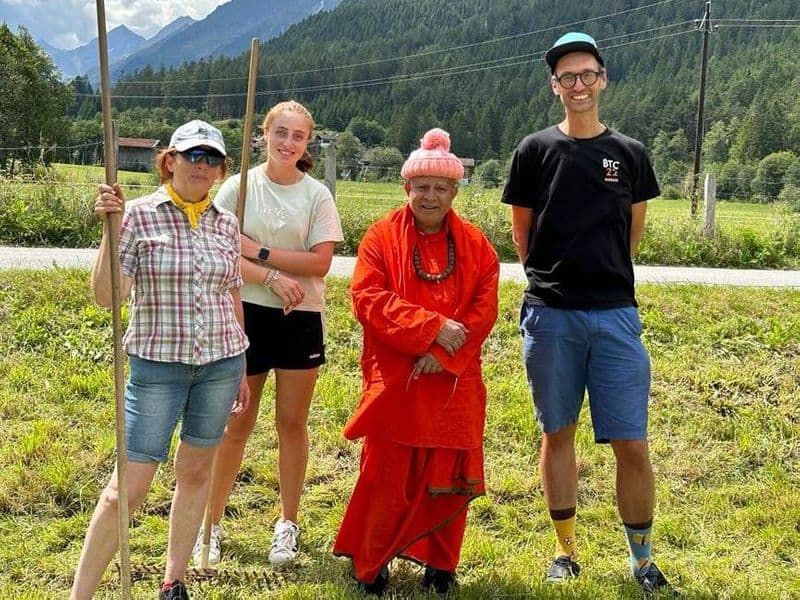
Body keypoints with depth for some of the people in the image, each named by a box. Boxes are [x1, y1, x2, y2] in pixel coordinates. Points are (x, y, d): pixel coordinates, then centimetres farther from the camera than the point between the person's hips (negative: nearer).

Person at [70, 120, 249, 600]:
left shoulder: (227, 224, 6)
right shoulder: (139, 215, -6)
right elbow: (106, 296, -11)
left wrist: (242, 370, 15)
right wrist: (110, 228, -21)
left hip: (221, 363, 4)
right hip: (157, 364, -4)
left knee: (196, 472, 12)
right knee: (128, 487, -5)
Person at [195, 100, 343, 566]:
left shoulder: (317, 195, 0)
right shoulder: (239, 187, -1)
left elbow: (320, 262, -8)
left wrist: (257, 251, -14)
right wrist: (273, 277, -18)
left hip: (301, 319, 1)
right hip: (248, 314, 0)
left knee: (292, 423, 8)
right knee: (237, 423, 6)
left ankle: (288, 524, 23)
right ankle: (212, 523, 18)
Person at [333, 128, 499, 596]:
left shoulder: (475, 244, 7)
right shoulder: (381, 237, 0)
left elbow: (484, 309, -1)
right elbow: (367, 298, -11)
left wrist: (443, 354, -14)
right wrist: (432, 326, -18)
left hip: (454, 384, 2)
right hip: (394, 381, -2)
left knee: (448, 477, 7)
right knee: (386, 477, 3)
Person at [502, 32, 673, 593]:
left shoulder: (630, 155, 6)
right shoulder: (536, 150, 3)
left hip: (615, 314, 0)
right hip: (550, 314, 0)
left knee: (632, 444, 0)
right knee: (558, 433, 9)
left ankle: (643, 561, 16)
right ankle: (567, 551, 23)